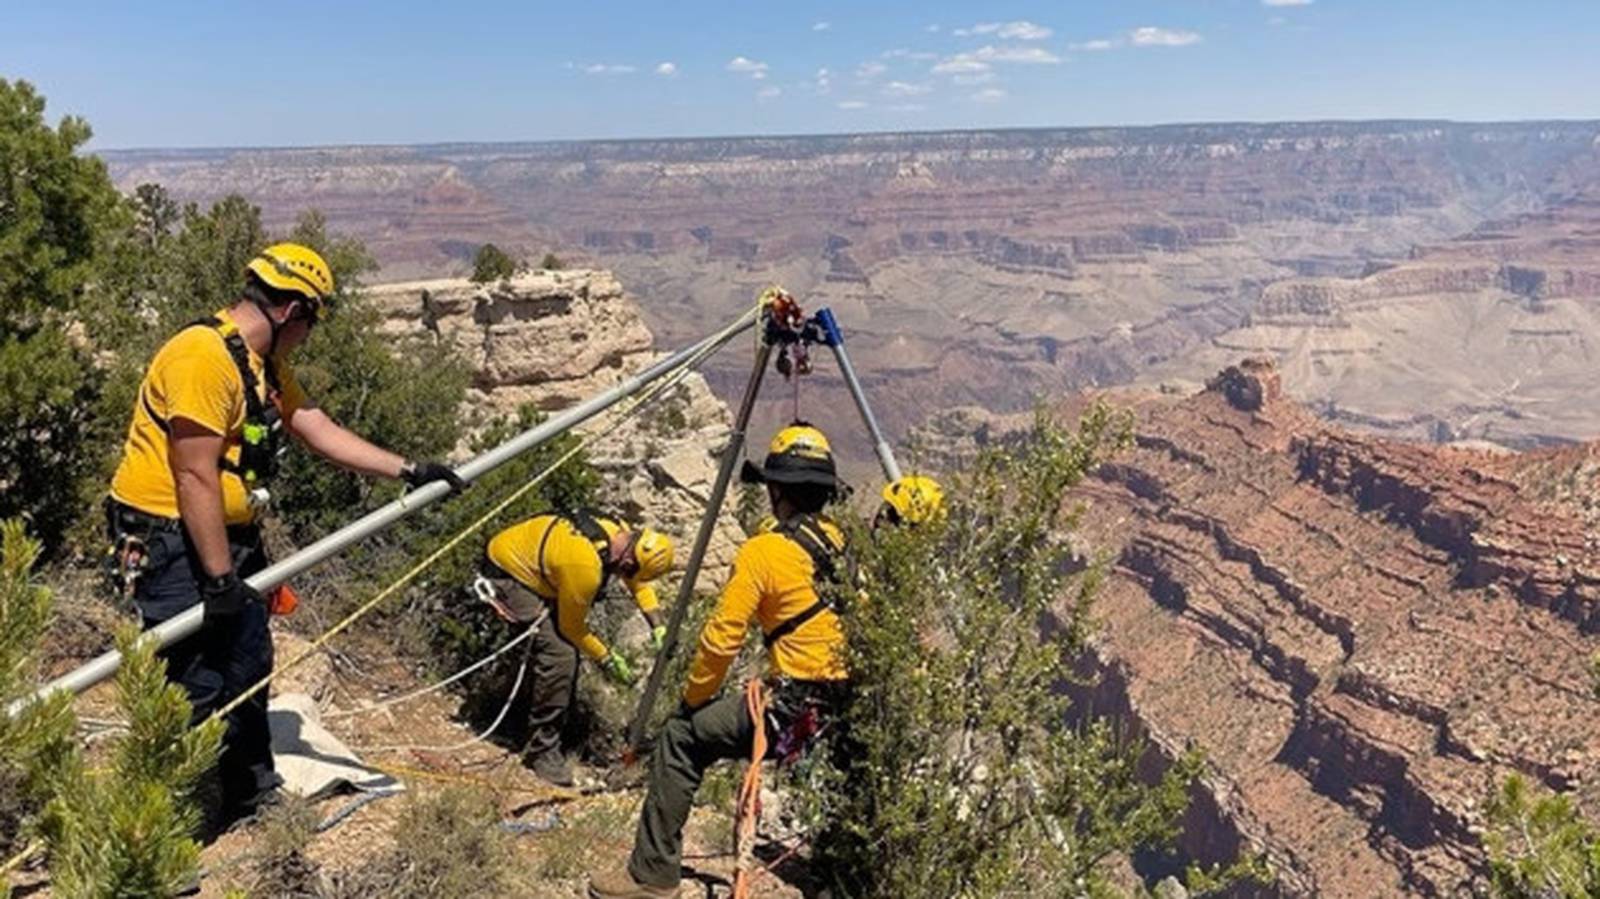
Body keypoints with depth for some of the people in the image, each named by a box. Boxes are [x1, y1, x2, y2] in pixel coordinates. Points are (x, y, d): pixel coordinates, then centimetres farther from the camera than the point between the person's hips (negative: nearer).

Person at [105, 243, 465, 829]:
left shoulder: (265, 364, 10)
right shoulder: (204, 357, -21)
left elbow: (320, 432, 11)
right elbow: (195, 478, -24)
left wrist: (408, 471, 6)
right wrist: (220, 576, -21)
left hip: (230, 538, 10)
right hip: (170, 545, -10)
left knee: (248, 668, 18)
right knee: (195, 689, -2)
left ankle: (253, 792, 35)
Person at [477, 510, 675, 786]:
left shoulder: (620, 533, -12)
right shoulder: (585, 567, -35)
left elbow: (638, 581, 8)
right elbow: (572, 627, -17)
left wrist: (657, 625, -2)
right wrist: (607, 660, -7)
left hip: (528, 559, 10)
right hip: (508, 574, -10)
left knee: (567, 645, 12)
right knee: (559, 655, -18)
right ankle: (542, 750, -6)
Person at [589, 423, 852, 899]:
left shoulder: (765, 551, -10)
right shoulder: (847, 545, 8)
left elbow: (723, 639, -9)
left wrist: (692, 699, 7)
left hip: (794, 710, -7)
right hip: (851, 711, 7)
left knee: (681, 739, 8)